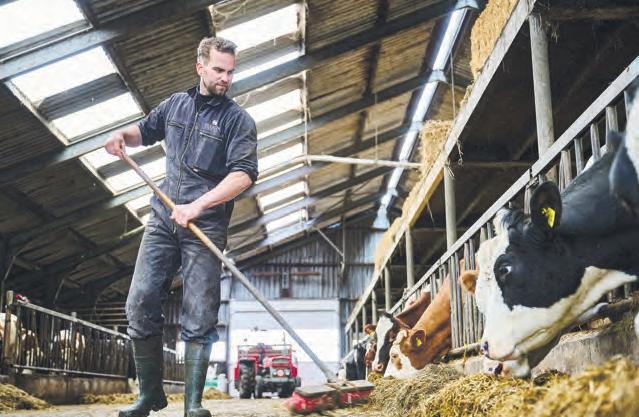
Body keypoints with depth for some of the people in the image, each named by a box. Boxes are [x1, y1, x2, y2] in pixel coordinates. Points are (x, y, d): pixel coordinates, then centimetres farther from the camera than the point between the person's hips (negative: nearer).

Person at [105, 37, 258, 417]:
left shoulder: (238, 120, -1)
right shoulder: (176, 104, 13)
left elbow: (244, 174, -14)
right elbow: (147, 131, 31)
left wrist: (197, 206, -24)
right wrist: (123, 135, 8)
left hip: (206, 227, -4)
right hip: (163, 219, 4)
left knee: (199, 318, -5)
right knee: (140, 305, 1)